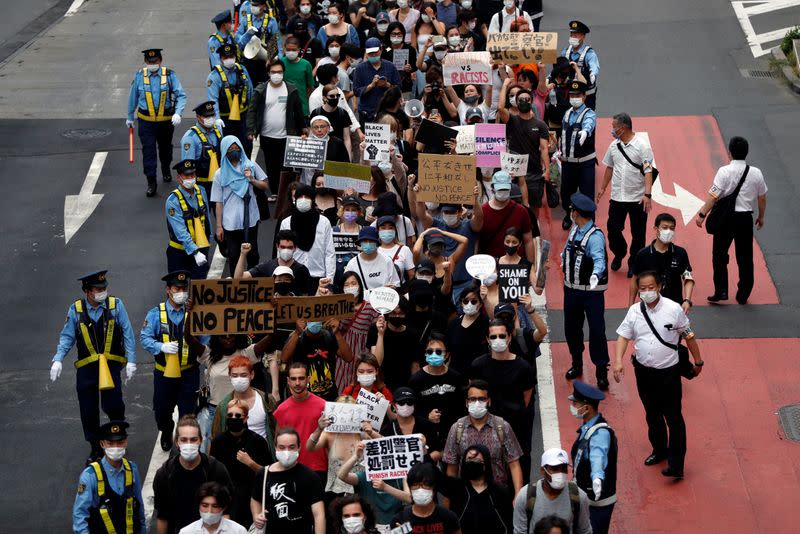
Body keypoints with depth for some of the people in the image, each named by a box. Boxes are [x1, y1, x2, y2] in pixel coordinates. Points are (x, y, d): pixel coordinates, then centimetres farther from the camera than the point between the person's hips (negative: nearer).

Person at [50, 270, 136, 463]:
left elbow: (128, 334, -2)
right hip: (86, 367, 2)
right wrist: (58, 359, -8)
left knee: (112, 406, -13)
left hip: (111, 365, -2)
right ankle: (96, 448, 22)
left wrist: (131, 361, -5)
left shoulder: (116, 305, -5)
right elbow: (67, 337, 4)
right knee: (88, 411, 6)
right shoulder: (76, 310, -2)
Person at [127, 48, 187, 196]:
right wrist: (130, 117, 14)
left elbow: (181, 95, -13)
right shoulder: (139, 76, -7)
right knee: (148, 151, -6)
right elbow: (133, 97, 5)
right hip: (146, 121, -1)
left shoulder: (169, 75, -11)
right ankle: (151, 182, 1)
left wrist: (178, 113, -29)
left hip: (166, 121, 1)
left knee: (165, 148, 22)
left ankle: (166, 170, 49)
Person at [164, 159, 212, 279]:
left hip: (201, 247, 4)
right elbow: (181, 232, -25)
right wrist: (195, 252, -31)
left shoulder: (201, 192, 0)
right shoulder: (173, 201, -20)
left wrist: (209, 237, 21)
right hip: (179, 251, -4)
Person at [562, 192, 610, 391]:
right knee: (571, 328, 15)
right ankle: (577, 363, 33)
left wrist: (595, 274, -57)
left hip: (592, 291, -8)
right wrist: (563, 259, 41)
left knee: (597, 331, -4)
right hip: (571, 288, 8)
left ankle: (601, 372, 6)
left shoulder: (595, 236, -22)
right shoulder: (574, 229, 3)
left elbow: (599, 259, -38)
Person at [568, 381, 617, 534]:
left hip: (598, 502, -9)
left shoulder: (600, 433, -27)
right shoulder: (587, 427, 3)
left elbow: (598, 455, -47)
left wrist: (597, 478, -66)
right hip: (585, 498, 9)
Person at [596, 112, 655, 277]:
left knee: (638, 233, 5)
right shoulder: (614, 145, 5)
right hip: (617, 197, 5)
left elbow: (648, 171, -16)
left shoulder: (642, 145, -12)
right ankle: (619, 254, 33)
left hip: (637, 198, -5)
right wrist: (602, 188, 22)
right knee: (613, 228, 6)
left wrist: (647, 194, -24)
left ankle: (634, 263, 22)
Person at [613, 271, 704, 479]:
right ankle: (659, 450, 38)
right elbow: (623, 336, -2)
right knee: (652, 415, 19)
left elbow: (688, 335, -2)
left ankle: (676, 464, -3)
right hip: (643, 371, 4)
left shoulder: (673, 309, -12)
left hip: (668, 372, -4)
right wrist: (618, 360, -18)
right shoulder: (634, 311, -3)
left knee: (673, 417, -4)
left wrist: (698, 361, 5)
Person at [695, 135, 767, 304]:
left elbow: (713, 196, -16)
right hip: (746, 218, 3)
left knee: (719, 255, 10)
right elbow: (762, 198, 7)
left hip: (725, 218, -3)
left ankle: (721, 291, 4)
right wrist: (761, 216, 22)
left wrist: (702, 214, -10)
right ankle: (743, 295, 16)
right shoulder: (756, 173, -2)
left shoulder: (724, 172, -13)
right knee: (745, 258, 11)